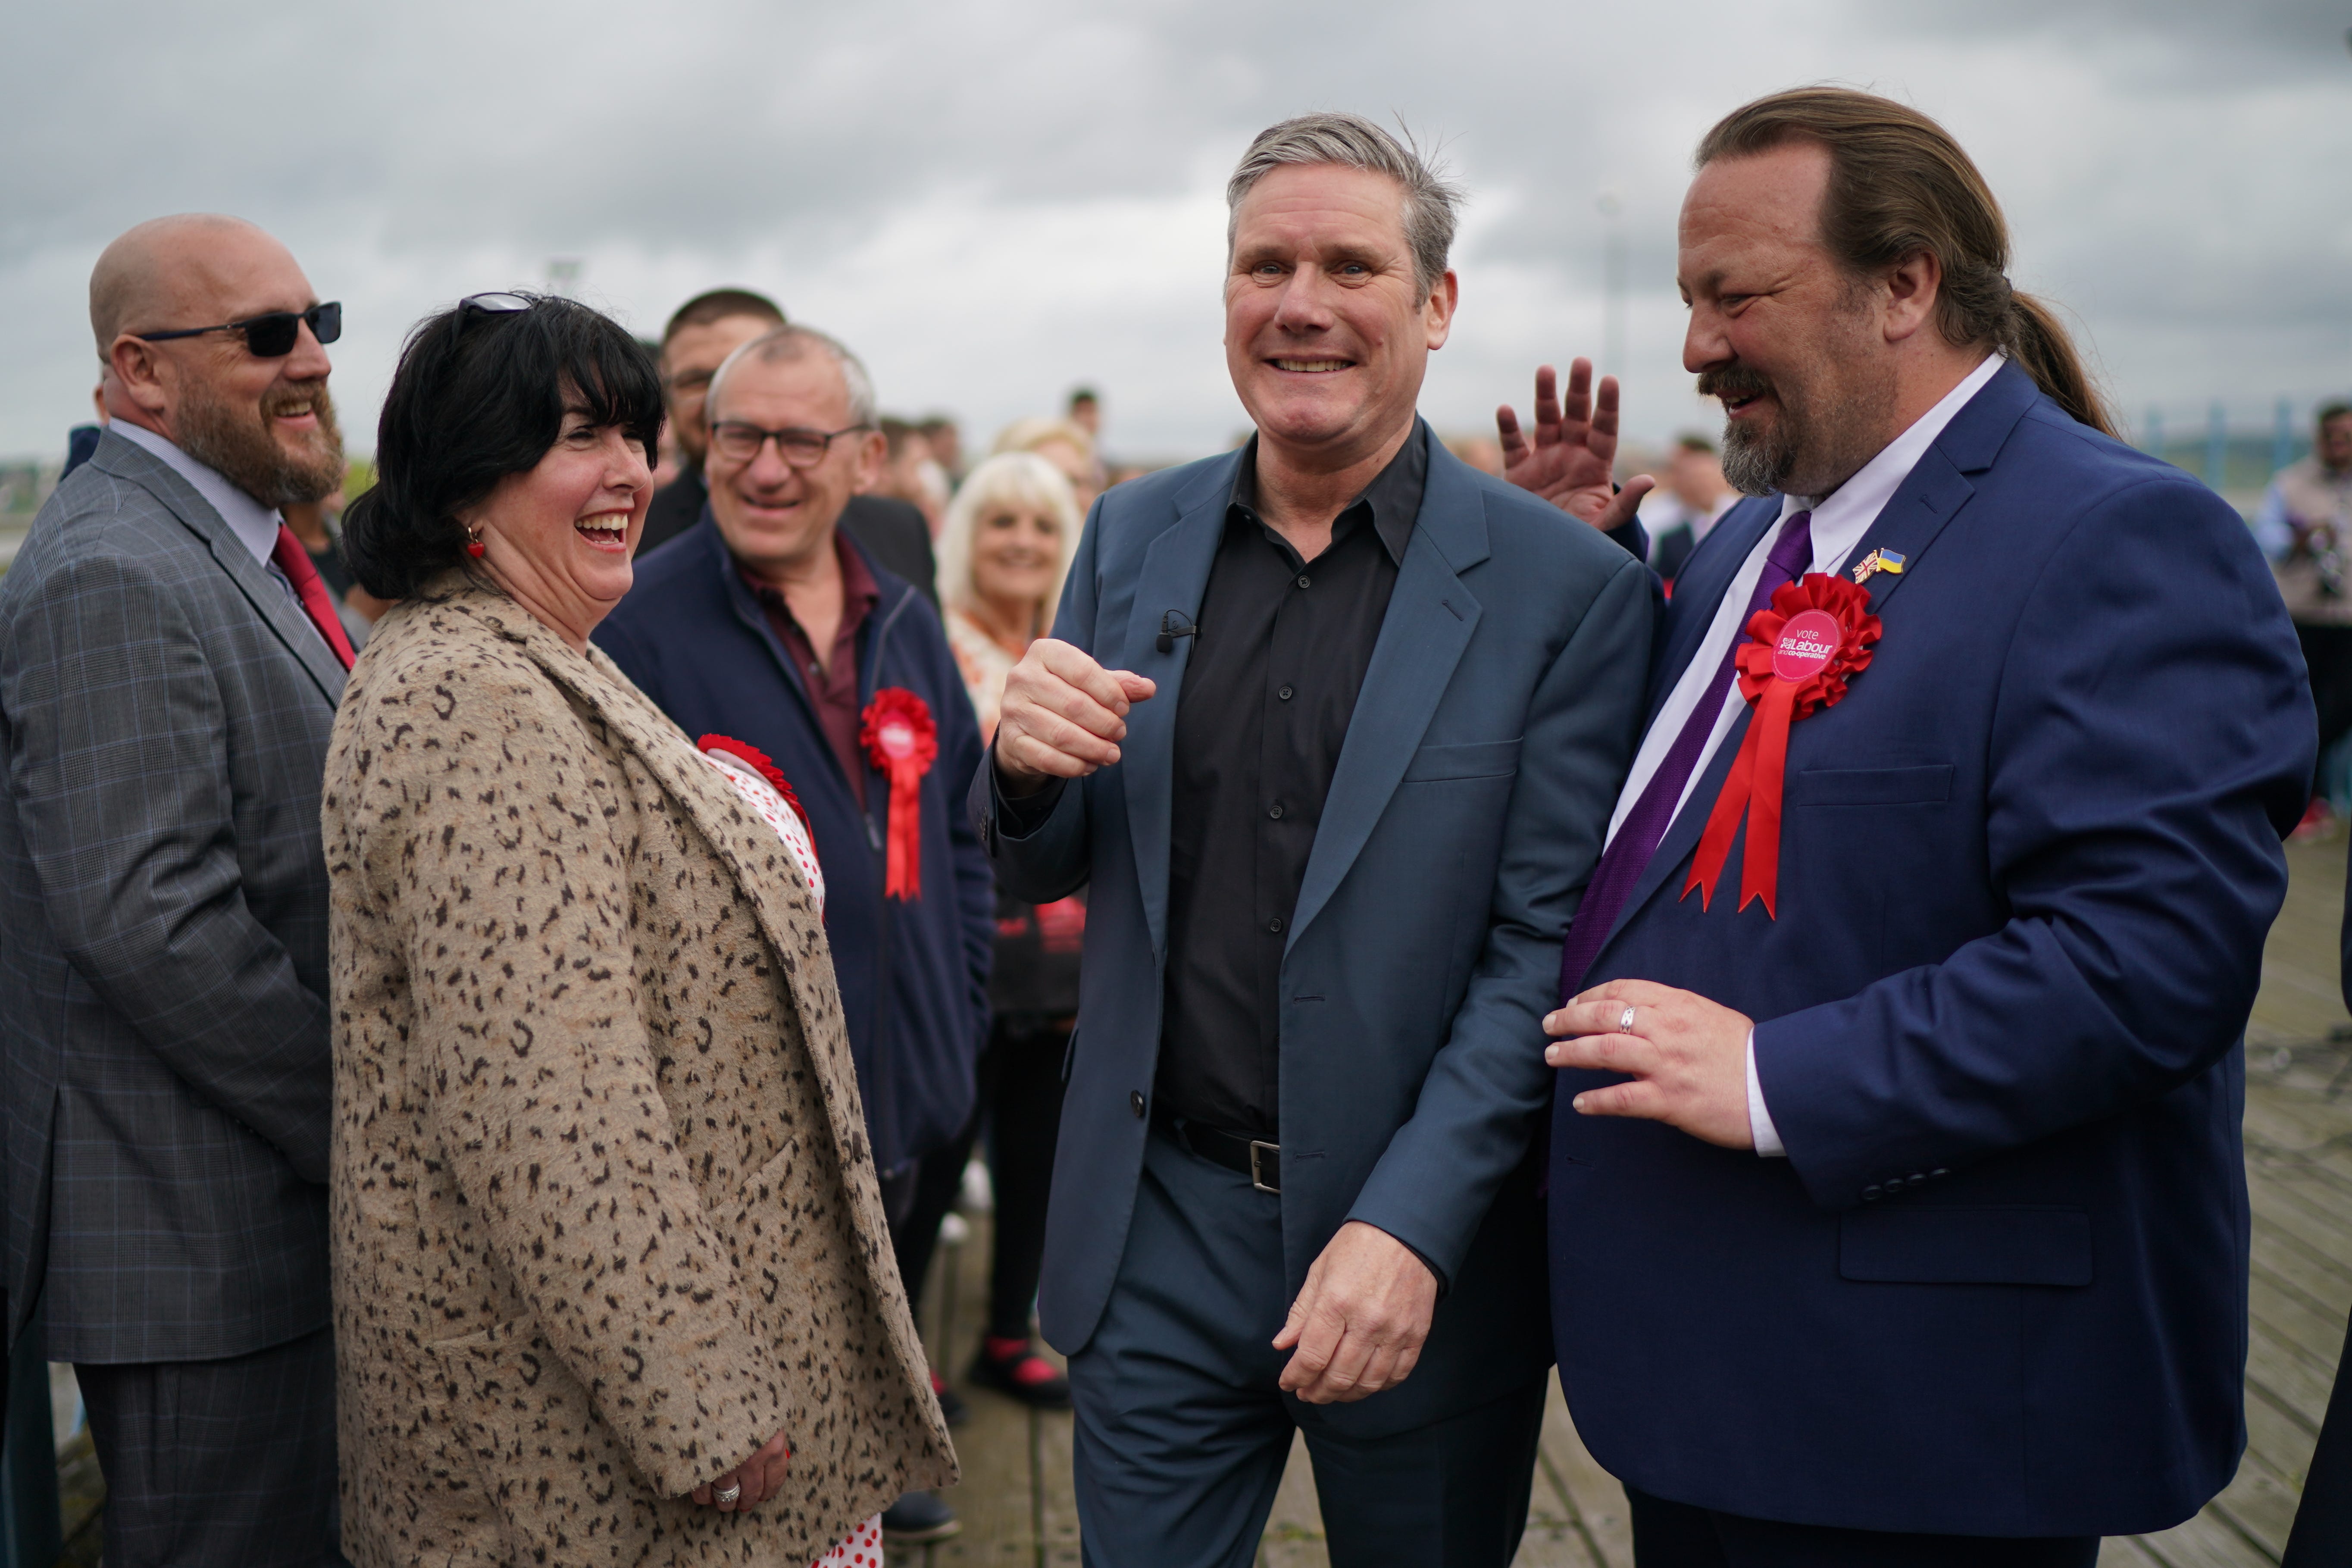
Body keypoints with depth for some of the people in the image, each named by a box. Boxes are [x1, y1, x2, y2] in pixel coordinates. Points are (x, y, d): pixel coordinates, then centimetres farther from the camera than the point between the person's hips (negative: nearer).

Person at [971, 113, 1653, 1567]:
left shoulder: (1568, 588, -8)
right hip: (1159, 1230, 3)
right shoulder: (1133, 539, 4)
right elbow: (1046, 871, 10)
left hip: (1419, 1245, -2)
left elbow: (1543, 945, -10)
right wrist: (1025, 766, -13)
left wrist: (1411, 1227, -19)